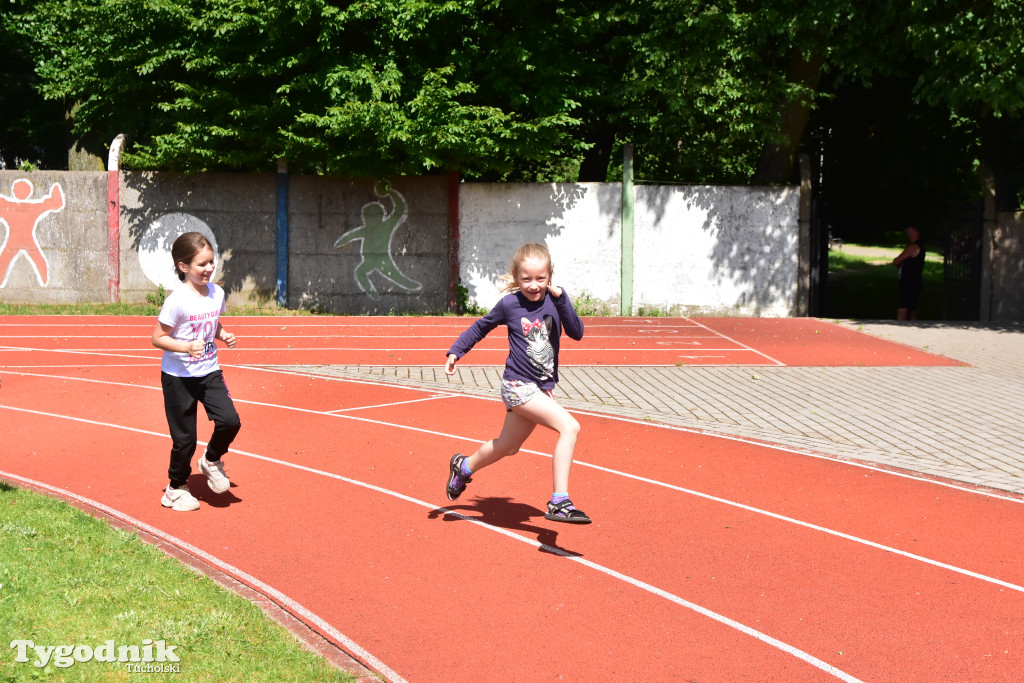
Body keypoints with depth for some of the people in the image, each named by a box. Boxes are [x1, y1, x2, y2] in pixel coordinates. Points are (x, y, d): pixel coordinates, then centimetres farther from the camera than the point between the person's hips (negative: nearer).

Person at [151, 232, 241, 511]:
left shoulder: (216, 293, 0)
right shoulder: (178, 300, -19)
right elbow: (157, 337, -15)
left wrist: (223, 335, -3)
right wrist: (187, 347, -28)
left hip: (209, 372, 5)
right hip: (178, 376, -5)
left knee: (230, 420, -13)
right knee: (184, 438, 3)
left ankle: (212, 461, 16)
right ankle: (176, 488, 26)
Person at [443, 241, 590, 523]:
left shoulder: (554, 299, 0)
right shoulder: (510, 304, -7)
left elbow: (577, 333, -13)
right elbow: (482, 326, 10)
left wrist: (561, 300, -21)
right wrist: (455, 351, 8)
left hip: (542, 388, 6)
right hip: (518, 386, -5)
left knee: (507, 447, 23)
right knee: (570, 427, -23)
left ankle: (463, 467, 50)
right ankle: (559, 502, -24)